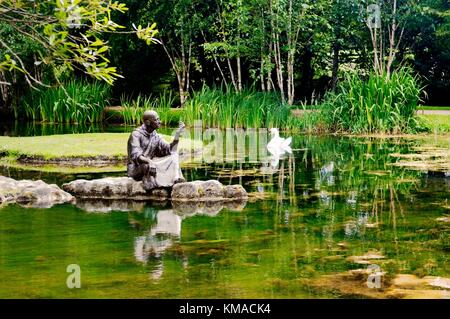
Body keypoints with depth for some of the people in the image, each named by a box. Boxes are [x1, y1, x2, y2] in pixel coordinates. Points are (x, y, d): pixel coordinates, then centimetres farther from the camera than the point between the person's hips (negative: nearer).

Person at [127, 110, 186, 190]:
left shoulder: (155, 136, 7)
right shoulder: (136, 134, -15)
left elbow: (170, 150, 2)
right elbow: (135, 156, -28)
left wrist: (177, 134, -6)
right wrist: (149, 161, -45)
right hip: (135, 169, -7)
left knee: (173, 156, -6)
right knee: (146, 166, -41)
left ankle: (176, 179, -23)